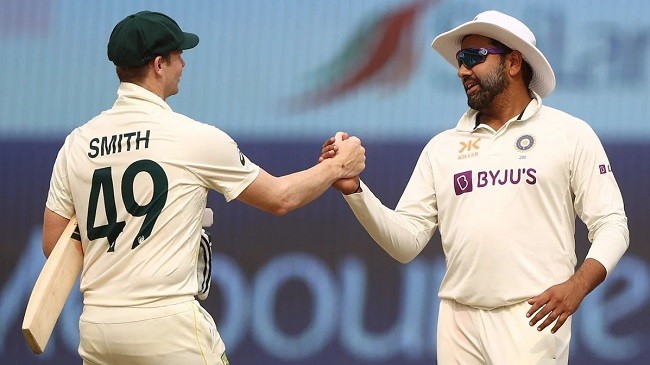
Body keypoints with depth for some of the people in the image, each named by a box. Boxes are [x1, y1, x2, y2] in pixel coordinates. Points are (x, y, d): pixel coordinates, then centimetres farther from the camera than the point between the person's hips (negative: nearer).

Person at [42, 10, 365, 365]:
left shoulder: (77, 143, 6)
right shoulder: (193, 137, -5)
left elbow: (54, 244, 10)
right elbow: (279, 198, 6)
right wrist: (338, 166, 22)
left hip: (96, 328, 5)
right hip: (168, 327, -5)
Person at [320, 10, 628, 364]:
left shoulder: (569, 134, 3)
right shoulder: (442, 147, 13)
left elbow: (612, 225, -1)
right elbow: (407, 242, 9)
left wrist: (577, 286, -18)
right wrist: (355, 190, -6)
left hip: (533, 318, -4)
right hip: (459, 319, 4)